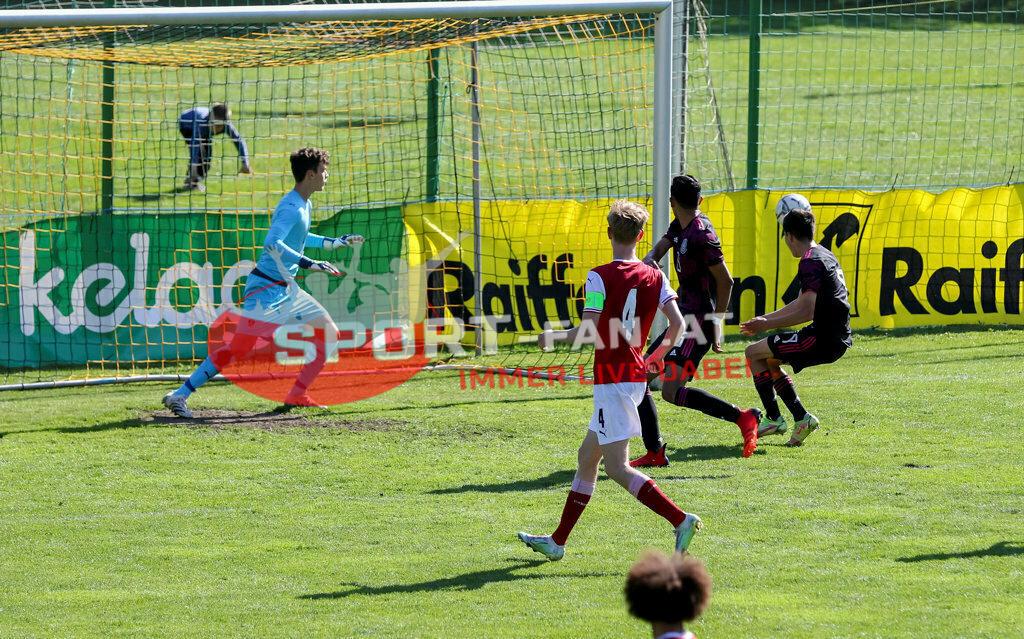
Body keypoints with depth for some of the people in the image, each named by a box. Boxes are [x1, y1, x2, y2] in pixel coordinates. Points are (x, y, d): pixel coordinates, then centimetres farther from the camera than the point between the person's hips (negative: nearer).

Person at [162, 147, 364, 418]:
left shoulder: (304, 205, 13)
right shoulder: (292, 209, -18)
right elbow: (272, 244, -33)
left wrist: (333, 242, 34)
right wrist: (308, 263, -36)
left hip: (285, 290, 10)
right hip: (265, 288, -10)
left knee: (330, 335, 7)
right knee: (240, 347, -15)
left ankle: (297, 396, 8)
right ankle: (179, 396, -11)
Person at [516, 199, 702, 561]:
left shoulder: (599, 278, -13)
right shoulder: (655, 277, 4)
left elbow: (588, 333, -18)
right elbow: (677, 323, -1)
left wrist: (553, 337, 0)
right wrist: (658, 355, 16)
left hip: (612, 380, -8)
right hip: (636, 375, 8)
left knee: (618, 467, -8)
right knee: (587, 457, 17)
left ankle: (680, 520, -22)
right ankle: (557, 541, 25)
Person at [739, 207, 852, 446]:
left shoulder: (810, 263, -16)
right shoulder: (824, 254, 16)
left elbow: (806, 313, -21)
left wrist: (767, 325, -11)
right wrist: (765, 319, 23)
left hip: (823, 341, -10)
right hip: (836, 339, 10)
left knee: (754, 353, -2)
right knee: (769, 360, 22)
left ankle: (773, 419, 1)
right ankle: (801, 418, 15)